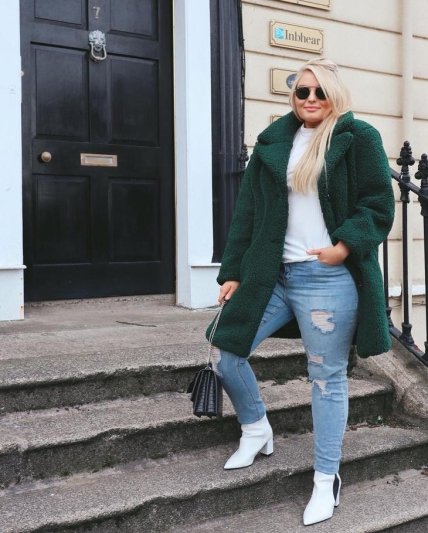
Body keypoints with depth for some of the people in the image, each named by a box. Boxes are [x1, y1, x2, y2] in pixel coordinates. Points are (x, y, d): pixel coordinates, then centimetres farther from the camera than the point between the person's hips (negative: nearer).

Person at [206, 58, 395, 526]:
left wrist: (345, 246, -20)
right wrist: (233, 272, 7)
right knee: (225, 351, 6)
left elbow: (378, 205, -4)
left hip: (328, 278, -5)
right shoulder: (273, 143, 12)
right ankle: (256, 430, 32)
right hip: (272, 274, 5)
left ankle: (326, 480, 19)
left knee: (327, 378, 3)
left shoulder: (358, 138, 0)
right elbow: (247, 212, 11)